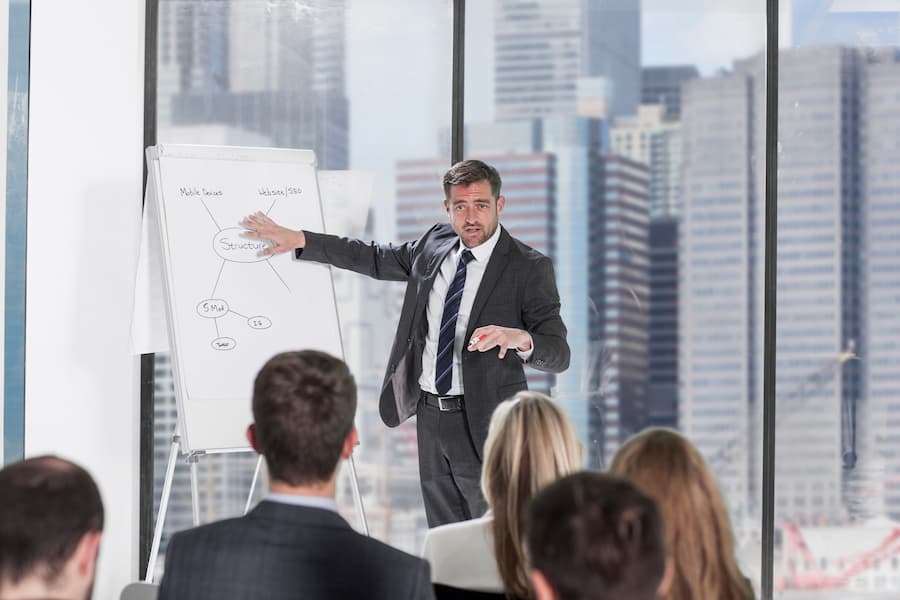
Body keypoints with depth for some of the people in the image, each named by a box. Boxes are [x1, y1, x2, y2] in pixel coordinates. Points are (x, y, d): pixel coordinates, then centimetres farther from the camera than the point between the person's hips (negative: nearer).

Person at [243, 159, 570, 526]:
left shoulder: (529, 268, -11)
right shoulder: (435, 245, 7)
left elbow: (559, 354, -16)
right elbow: (374, 259, 23)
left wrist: (520, 338, -38)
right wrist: (299, 240, 19)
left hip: (484, 425, -6)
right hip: (430, 416, 6)